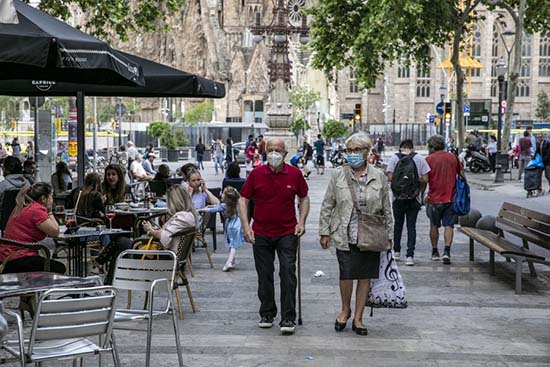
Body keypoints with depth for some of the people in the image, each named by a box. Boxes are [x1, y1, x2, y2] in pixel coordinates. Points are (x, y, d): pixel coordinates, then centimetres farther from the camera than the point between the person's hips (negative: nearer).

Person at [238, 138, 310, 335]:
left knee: (288, 273, -7)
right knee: (264, 276, 8)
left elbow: (304, 198, 12)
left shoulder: (295, 174, -2)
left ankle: (288, 318, 0)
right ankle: (267, 314, 24)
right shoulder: (256, 174, -3)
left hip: (287, 233, -1)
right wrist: (246, 226, -8)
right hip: (261, 234, 1)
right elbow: (243, 200, 2)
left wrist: (302, 221, -1)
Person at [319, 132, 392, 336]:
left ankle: (358, 318, 20)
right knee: (346, 276, -3)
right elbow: (327, 206, 5)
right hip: (345, 237, -1)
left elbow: (386, 210, 9)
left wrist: (388, 235, 7)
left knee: (365, 277, 6)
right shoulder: (338, 175, 1)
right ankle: (345, 310, 25)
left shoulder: (379, 177, 3)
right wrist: (324, 232, 1)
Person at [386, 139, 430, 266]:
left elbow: (389, 178, -8)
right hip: (414, 198, 0)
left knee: (398, 224, 17)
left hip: (398, 198, 0)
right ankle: (410, 256, -1)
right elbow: (425, 179, -5)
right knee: (411, 226, 5)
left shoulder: (394, 158, -2)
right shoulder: (420, 158, -1)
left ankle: (396, 252, 28)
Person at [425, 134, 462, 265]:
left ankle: (435, 252, 21)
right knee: (449, 225, 3)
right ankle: (447, 251, -11)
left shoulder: (429, 159, -6)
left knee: (434, 226, 13)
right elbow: (461, 175, 10)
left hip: (434, 199, -2)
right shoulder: (453, 157, 5)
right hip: (451, 198, 2)